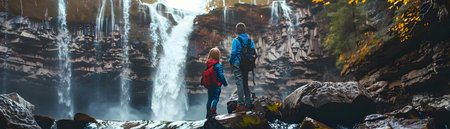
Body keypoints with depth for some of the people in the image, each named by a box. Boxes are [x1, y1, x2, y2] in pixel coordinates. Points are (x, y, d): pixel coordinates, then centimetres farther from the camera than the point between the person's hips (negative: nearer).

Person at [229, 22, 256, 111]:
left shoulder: (236, 40, -7)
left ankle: (241, 105, -11)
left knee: (239, 83, -6)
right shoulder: (250, 40, 6)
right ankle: (248, 105, 12)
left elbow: (233, 52, -11)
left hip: (237, 64, -5)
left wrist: (230, 62, 2)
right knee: (246, 84, 12)